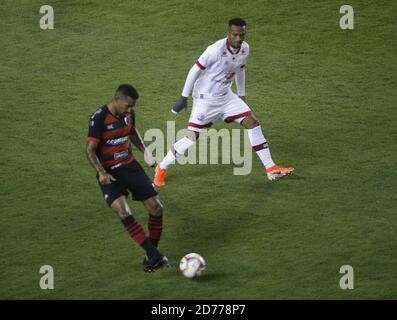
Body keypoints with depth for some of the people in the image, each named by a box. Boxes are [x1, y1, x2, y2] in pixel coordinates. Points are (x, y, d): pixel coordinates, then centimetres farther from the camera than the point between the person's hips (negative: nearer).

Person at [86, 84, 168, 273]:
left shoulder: (128, 113, 0)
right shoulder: (99, 118, -18)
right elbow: (90, 150, -18)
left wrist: (145, 151, 10)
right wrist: (101, 173, -32)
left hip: (129, 165, 6)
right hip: (109, 172, -6)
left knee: (156, 208, -1)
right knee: (123, 212, -26)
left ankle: (152, 255, 16)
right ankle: (154, 256, -26)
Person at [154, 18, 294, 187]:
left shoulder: (245, 49, -4)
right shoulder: (216, 50, -26)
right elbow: (195, 70, -19)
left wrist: (242, 96, 20)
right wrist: (184, 97, -16)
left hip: (226, 96, 7)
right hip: (205, 98, -7)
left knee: (253, 123, -2)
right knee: (191, 137, -9)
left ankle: (270, 168, 3)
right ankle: (161, 169, 11)